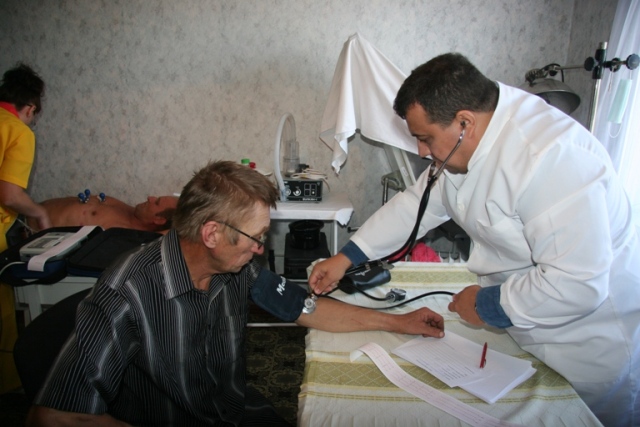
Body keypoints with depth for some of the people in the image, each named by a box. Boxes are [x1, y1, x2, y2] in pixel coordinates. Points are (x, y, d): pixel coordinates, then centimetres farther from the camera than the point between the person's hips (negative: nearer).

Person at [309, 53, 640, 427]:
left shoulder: (553, 158, -34)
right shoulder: (466, 142, -6)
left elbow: (578, 283, -34)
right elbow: (417, 203, 3)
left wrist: (489, 305, -19)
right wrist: (346, 258, -1)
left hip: (590, 344, -7)